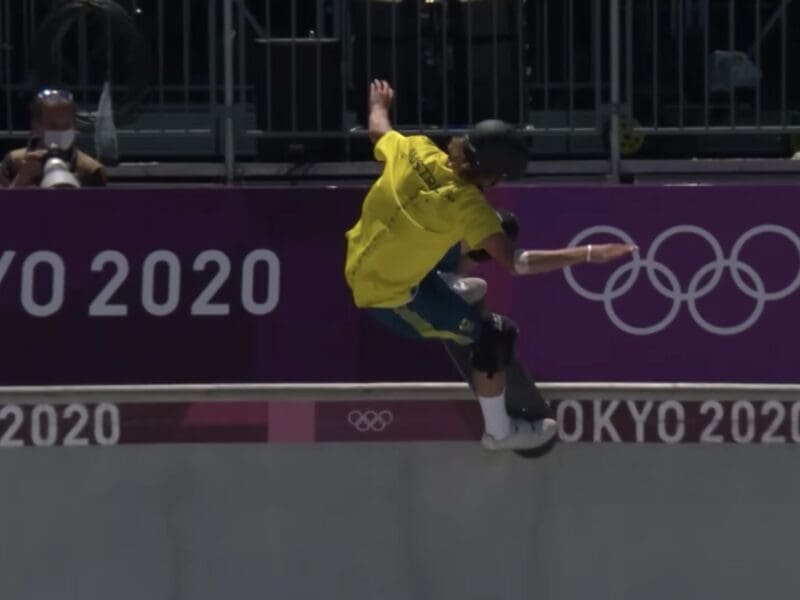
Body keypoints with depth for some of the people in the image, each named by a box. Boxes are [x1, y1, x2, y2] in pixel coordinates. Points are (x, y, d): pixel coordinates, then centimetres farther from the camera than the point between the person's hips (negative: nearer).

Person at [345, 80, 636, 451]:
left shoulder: (415, 151, -14)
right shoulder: (468, 205, -30)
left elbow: (378, 130, 9)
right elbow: (515, 263, -35)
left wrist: (379, 103, 33)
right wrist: (589, 254, -33)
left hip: (358, 264, 8)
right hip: (390, 297, -8)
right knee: (496, 334, 0)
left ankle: (446, 288, 62)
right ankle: (500, 432, 15)